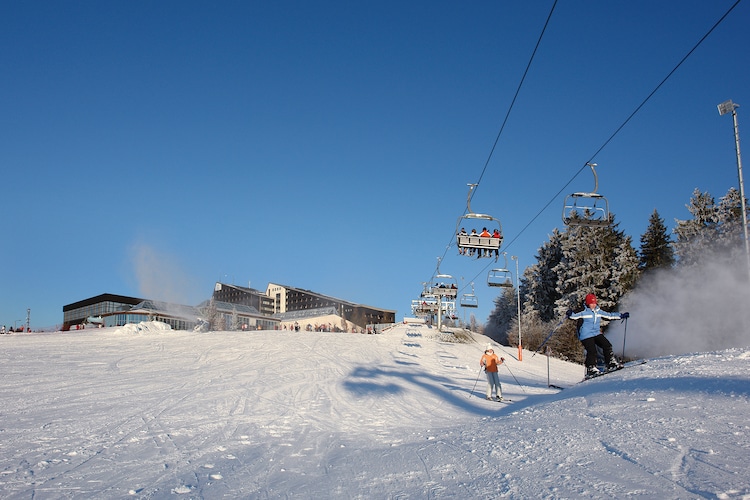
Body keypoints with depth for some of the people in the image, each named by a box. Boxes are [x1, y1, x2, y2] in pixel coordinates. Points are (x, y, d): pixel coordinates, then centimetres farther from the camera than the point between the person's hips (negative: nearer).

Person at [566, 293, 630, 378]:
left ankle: (611, 364, 11)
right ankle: (590, 369, -4)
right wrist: (569, 314, -35)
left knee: (607, 346, -2)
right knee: (592, 351, -15)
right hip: (586, 335, -6)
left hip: (597, 333, 6)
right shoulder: (583, 312, -6)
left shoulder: (599, 311, 11)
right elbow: (574, 316, -11)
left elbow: (609, 315, 20)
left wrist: (621, 315, 19)